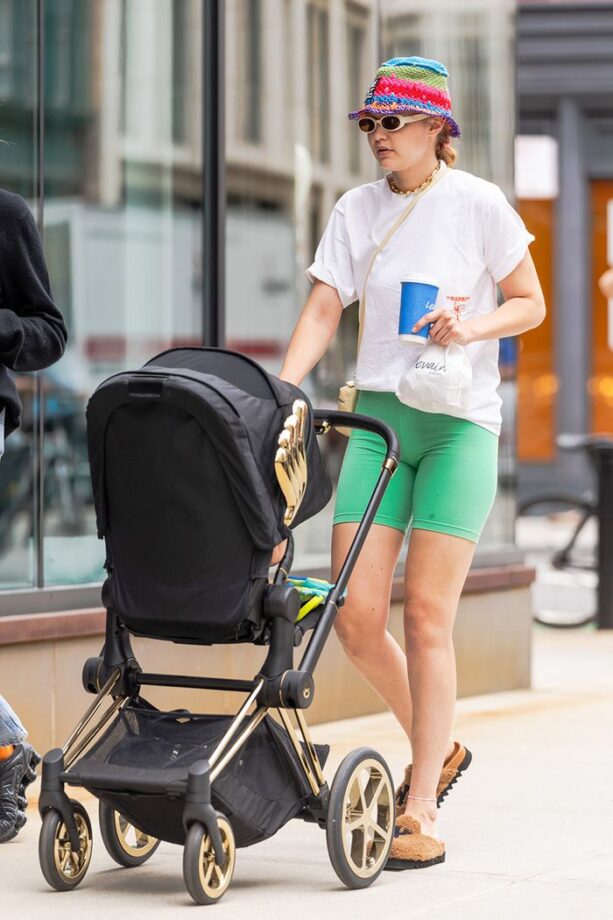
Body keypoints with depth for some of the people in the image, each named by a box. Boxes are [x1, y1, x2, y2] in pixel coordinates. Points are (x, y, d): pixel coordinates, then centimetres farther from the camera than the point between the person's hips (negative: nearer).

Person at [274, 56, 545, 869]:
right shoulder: (357, 210, 9)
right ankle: (438, 747, 24)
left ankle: (420, 815, -1)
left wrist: (474, 326, -16)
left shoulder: (477, 204, -2)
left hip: (460, 421, -4)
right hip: (377, 417, 4)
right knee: (355, 616, -3)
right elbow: (322, 312, 4)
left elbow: (530, 305, 4)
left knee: (427, 618, -8)